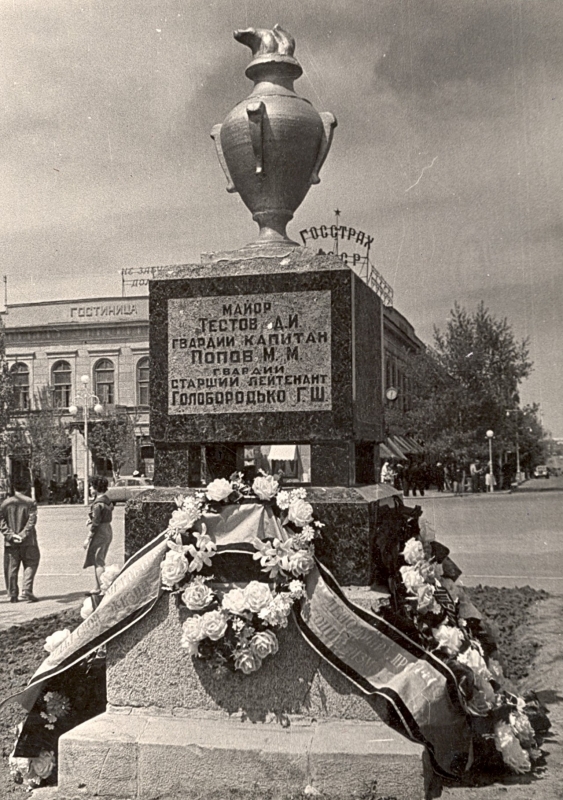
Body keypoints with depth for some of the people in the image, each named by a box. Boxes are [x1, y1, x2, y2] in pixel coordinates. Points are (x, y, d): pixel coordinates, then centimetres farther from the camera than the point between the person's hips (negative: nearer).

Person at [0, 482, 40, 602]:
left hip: (10, 543, 2)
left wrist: (11, 535, -8)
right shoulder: (30, 503, -3)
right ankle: (27, 590, -6)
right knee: (30, 565, 8)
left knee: (11, 568, 8)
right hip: (28, 541, -2)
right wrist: (23, 535, -12)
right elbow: (31, 521, -11)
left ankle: (13, 594, 10)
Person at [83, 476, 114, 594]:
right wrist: (92, 520, 10)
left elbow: (96, 523, -20)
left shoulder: (98, 504, -19)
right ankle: (99, 587, 21)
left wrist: (88, 538, -15)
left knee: (98, 562, -2)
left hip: (99, 533, -9)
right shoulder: (108, 500, 8)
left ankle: (100, 588, -1)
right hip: (108, 530, 9)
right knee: (100, 561, 16)